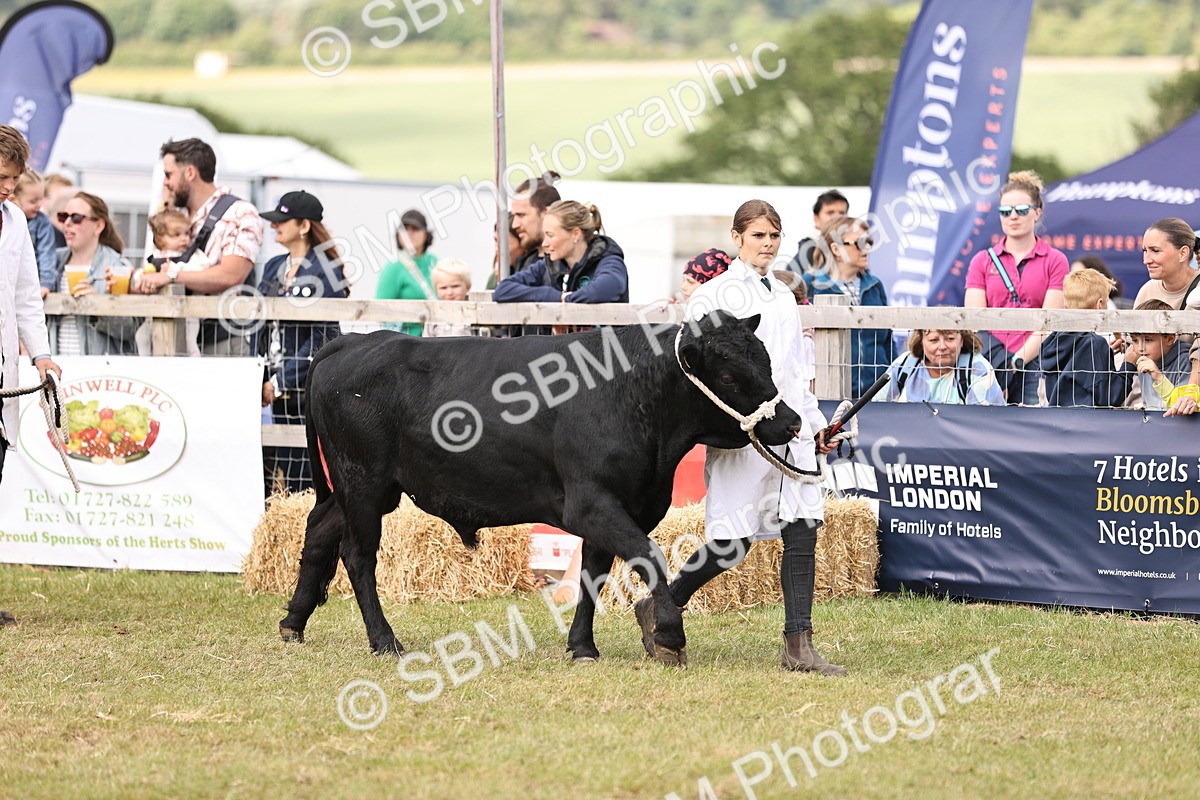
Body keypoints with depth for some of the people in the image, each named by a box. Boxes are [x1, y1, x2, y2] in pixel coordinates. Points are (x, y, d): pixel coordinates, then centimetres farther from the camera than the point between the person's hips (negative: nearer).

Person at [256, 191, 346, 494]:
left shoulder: (325, 271, -9)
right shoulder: (274, 267, 14)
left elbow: (321, 337, -12)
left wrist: (280, 381, -13)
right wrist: (260, 378, 5)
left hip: (310, 381, -7)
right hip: (277, 383, 7)